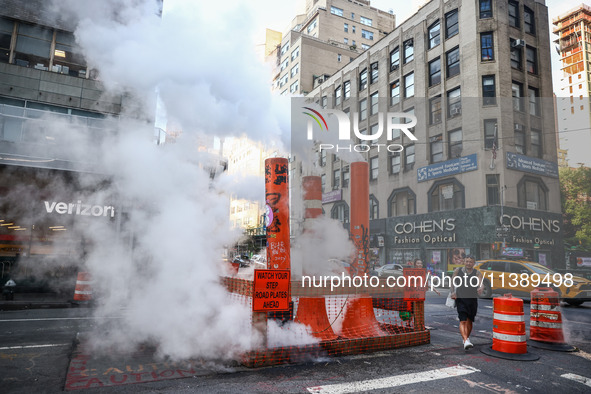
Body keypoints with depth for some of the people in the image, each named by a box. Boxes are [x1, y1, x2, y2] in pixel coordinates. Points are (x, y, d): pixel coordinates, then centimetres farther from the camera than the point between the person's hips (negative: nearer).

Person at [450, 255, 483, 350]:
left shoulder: (477, 273, 1)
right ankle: (466, 341, -22)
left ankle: (466, 338, 32)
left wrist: (480, 289, -38)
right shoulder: (458, 270, 4)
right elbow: (452, 282, 6)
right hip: (460, 299, -1)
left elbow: (480, 284, -15)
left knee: (469, 321, 12)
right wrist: (452, 292, -10)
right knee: (463, 321, -14)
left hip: (472, 300, 1)